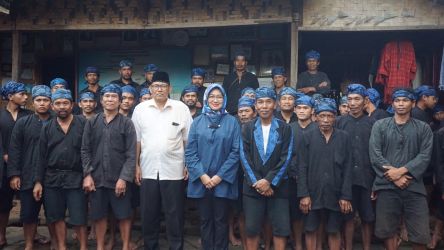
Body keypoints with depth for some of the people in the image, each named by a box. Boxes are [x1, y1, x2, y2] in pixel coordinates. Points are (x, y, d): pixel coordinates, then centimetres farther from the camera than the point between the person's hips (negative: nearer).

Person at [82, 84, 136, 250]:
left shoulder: (126, 123, 0)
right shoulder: (92, 123, 8)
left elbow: (131, 154, -5)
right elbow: (85, 151, 6)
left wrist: (124, 178, -13)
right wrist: (87, 175, -4)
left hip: (119, 179, -2)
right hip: (97, 178, 2)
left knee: (124, 215, 5)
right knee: (99, 215, 11)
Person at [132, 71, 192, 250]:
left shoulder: (181, 108, -1)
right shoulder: (140, 109, 4)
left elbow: (188, 140, 2)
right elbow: (136, 140, 6)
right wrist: (136, 165, 3)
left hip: (173, 170, -2)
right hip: (148, 170, 2)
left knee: (174, 215, 7)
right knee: (148, 214, 12)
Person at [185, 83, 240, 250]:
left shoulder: (232, 122, 1)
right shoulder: (197, 122, 4)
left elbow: (236, 152, -4)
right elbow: (190, 152, 0)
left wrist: (220, 176, -10)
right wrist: (202, 175, -10)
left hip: (223, 181, -1)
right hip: (201, 181, 2)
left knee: (221, 221, 6)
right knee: (205, 220, 11)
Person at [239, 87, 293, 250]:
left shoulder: (285, 129, 2)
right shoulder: (247, 128, 6)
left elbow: (285, 159, -5)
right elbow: (244, 157, -1)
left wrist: (269, 181, -13)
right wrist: (256, 182, -11)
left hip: (277, 186, -1)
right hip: (253, 186, 1)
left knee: (281, 229, 2)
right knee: (252, 229, 6)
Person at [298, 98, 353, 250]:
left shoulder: (344, 137, 2)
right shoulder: (307, 137, 1)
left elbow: (347, 169, 0)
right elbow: (302, 168, -2)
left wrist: (346, 196, -5)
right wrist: (303, 195, -9)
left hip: (335, 195, 0)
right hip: (312, 194, 0)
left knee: (334, 231, 10)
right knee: (310, 230, 8)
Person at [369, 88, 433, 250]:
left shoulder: (423, 128, 9)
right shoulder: (380, 125, 7)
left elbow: (425, 156, -2)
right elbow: (375, 155, -3)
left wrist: (401, 170, -14)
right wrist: (395, 177, -10)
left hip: (414, 187, 0)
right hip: (387, 186, 0)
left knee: (420, 235, 2)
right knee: (387, 231, 7)